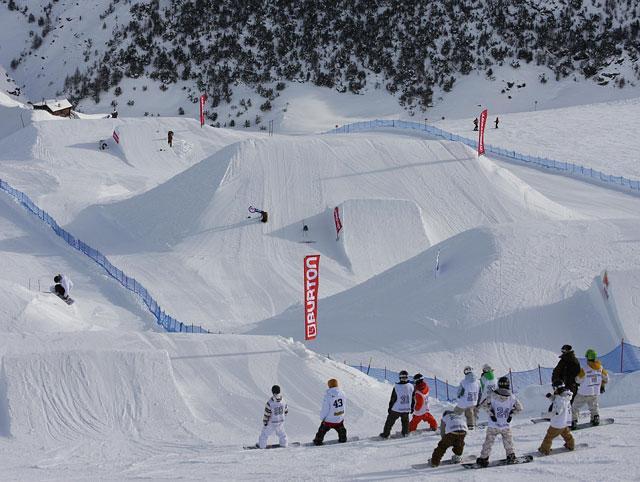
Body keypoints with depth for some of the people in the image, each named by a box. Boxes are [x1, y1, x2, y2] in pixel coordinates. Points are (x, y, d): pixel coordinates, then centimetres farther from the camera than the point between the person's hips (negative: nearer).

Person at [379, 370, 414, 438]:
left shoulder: (396, 387, -17)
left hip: (396, 409, -3)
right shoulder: (411, 386, -8)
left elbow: (393, 399, -9)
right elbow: (413, 399, 4)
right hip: (406, 409, 3)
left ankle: (386, 434, 20)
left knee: (389, 421, 13)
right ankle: (405, 433, 34)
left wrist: (390, 408, 3)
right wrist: (412, 408, 18)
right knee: (405, 421, 28)